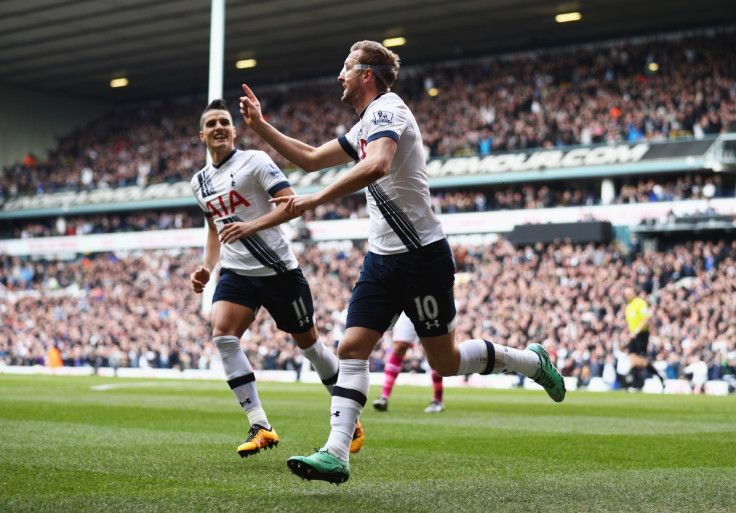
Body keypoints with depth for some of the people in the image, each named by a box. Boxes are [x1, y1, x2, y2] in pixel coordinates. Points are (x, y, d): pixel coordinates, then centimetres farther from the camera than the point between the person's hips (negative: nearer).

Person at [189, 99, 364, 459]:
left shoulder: (254, 161, -7)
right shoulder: (200, 182, 13)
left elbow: (291, 203, -15)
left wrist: (251, 226, -27)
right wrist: (207, 267, 13)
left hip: (278, 270, -5)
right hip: (236, 272, 5)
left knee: (308, 342, 6)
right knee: (222, 335, -20)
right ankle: (260, 427, -18)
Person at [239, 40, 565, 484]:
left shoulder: (387, 110, -13)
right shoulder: (366, 125, 18)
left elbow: (377, 165, -34)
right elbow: (310, 159, 25)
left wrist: (316, 198, -36)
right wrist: (261, 126, 17)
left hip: (422, 254, -9)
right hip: (383, 258, 9)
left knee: (446, 362, 2)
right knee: (352, 349, -5)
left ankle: (532, 361, 24)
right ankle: (337, 454, -10)